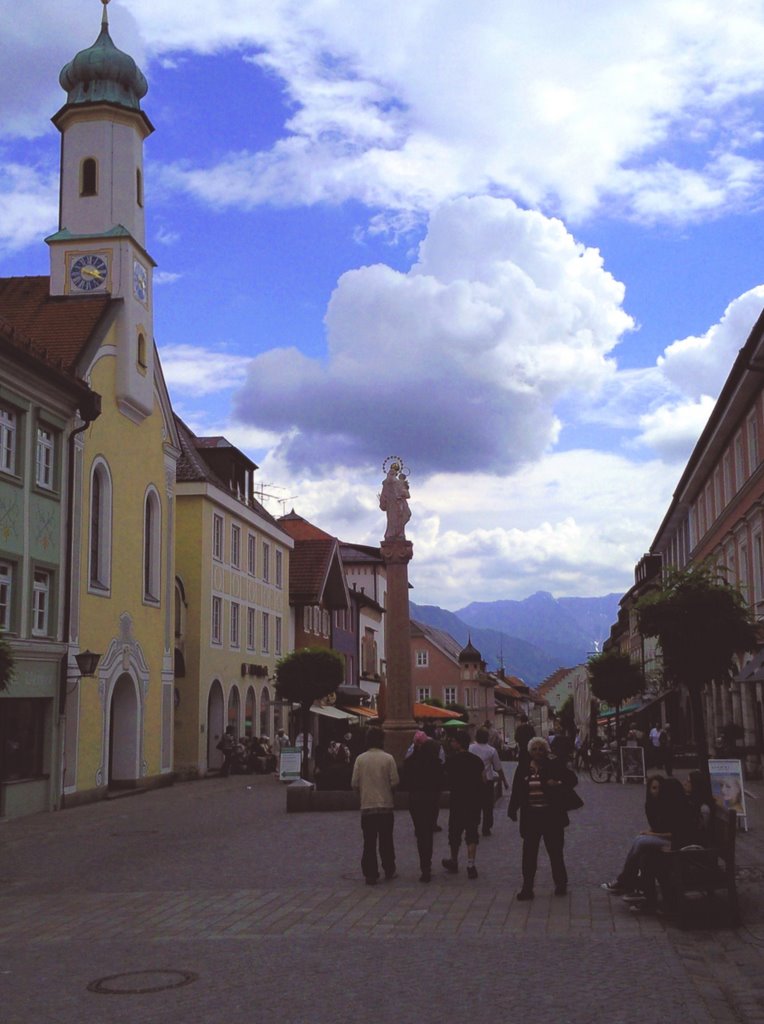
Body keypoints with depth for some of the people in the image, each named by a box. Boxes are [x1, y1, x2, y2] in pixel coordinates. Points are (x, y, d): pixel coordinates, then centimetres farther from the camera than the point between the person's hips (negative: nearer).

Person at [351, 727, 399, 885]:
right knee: (386, 840, 12)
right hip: (386, 805, -1)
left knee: (369, 842, 5)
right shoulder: (388, 758, -7)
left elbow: (354, 783, -3)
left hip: (367, 806, 1)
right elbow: (395, 782, -8)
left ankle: (370, 875, 3)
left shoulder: (360, 759, -3)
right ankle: (389, 871, 19)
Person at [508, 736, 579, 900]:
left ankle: (561, 883, 29)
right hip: (530, 816, 2)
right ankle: (527, 887, 9)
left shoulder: (555, 765, -5)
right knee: (529, 852, 2)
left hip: (552, 815, -2)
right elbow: (516, 790, 9)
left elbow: (572, 779, -3)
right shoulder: (523, 767, 3)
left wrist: (558, 784, -20)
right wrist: (512, 809, 5)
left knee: (555, 851, 11)